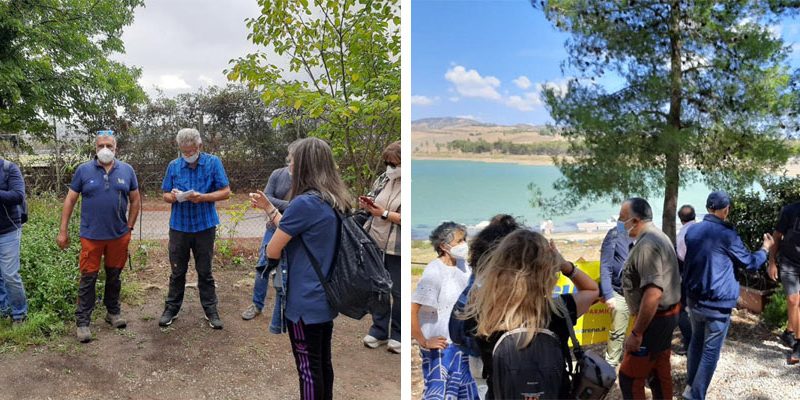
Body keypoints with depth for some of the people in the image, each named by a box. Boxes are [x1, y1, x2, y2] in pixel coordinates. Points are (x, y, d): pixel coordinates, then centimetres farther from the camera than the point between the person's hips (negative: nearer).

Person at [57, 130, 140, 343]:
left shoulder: (127, 170, 2)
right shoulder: (83, 170, -2)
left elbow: (135, 200, 8)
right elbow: (70, 200, 1)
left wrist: (129, 227, 3)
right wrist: (63, 231, -1)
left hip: (119, 235, 2)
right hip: (91, 235, -1)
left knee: (114, 275, 15)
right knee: (88, 278, 3)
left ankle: (113, 311, 31)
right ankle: (82, 321, 12)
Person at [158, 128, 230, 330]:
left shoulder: (213, 162, -5)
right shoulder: (173, 166, 3)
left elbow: (225, 192, -7)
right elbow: (165, 195, 8)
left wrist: (203, 197, -22)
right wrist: (173, 196, -16)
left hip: (205, 226, -2)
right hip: (179, 226, 2)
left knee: (205, 272, 9)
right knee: (177, 271, 12)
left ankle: (211, 310, 19)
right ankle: (171, 309, 25)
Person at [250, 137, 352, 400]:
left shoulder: (304, 202, -22)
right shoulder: (334, 201, 4)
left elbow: (273, 250, -15)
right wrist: (268, 208, 14)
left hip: (305, 302, -8)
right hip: (325, 298, 8)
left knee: (308, 368, 7)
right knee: (323, 363, 20)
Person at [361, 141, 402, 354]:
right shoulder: (384, 178, 6)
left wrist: (384, 214, -20)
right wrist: (367, 205, -4)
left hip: (397, 248, -6)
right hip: (376, 242, 6)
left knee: (398, 292, 8)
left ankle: (397, 335, 24)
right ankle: (379, 330, 30)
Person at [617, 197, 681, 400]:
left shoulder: (647, 245, -24)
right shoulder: (658, 236, 10)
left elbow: (653, 293, -32)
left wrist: (636, 333, -27)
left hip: (654, 319, -10)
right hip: (668, 314, 10)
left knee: (629, 376, -4)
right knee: (660, 370, 20)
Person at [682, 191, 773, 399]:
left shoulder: (692, 231, 0)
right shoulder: (727, 235, -16)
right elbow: (750, 262, 0)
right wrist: (765, 249, 17)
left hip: (693, 299, 6)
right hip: (718, 303, -6)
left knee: (696, 341, 21)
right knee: (711, 350, 5)